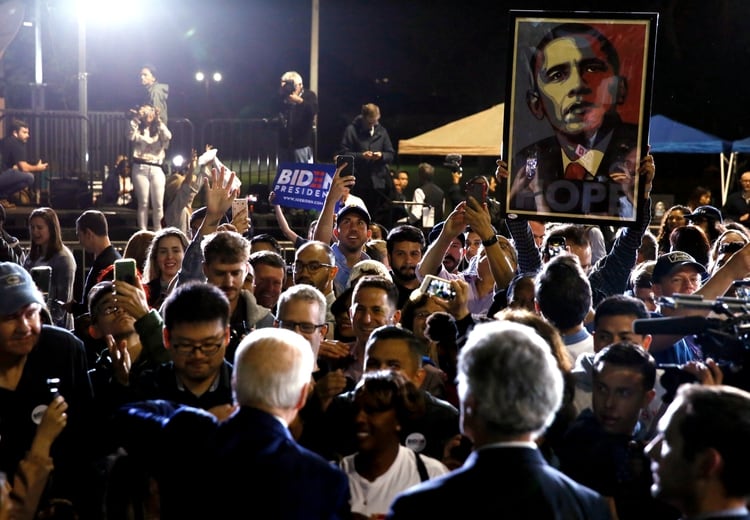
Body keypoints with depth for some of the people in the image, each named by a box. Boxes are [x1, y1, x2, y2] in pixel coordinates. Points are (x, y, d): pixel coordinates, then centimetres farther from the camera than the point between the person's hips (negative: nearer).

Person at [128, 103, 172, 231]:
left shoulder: (158, 131, 15)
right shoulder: (137, 131, 10)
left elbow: (168, 136, -7)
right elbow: (130, 137, -12)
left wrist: (158, 121, -8)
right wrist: (136, 119, -11)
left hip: (156, 169, 2)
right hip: (140, 169, -2)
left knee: (158, 203, -2)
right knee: (143, 203, -2)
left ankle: (157, 232, 6)